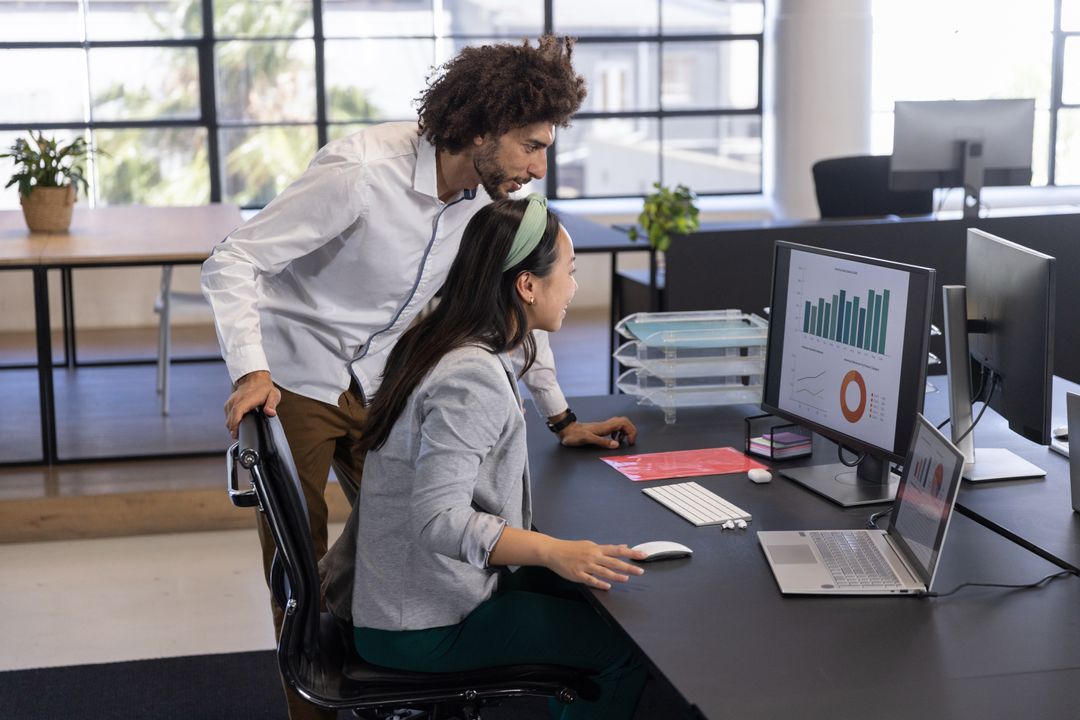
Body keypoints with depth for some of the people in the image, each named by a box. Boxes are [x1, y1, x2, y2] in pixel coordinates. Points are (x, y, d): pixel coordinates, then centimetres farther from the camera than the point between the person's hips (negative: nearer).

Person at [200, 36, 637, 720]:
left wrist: (562, 418, 9)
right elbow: (233, 261, -25)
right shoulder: (362, 173, -28)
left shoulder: (494, 193, -7)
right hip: (297, 384, -6)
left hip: (380, 390, 6)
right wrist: (251, 372, -38)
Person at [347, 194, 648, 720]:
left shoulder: (444, 347, 7)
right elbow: (439, 520, -32)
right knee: (632, 648, -10)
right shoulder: (469, 379, -25)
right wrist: (554, 551, -39)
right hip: (426, 628, -10)